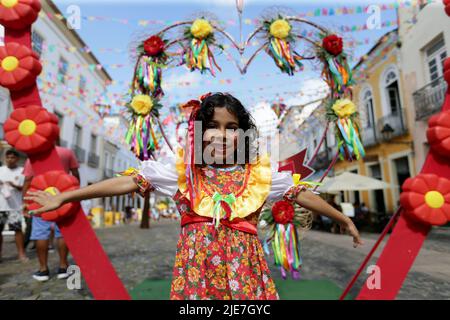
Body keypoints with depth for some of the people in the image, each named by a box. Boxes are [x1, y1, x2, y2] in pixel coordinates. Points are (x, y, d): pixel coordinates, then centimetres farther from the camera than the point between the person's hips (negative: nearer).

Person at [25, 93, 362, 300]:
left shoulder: (260, 173, 0)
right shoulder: (182, 170, -2)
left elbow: (303, 194, 8)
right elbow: (129, 181, -3)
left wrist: (344, 219, 16)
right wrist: (63, 197, -2)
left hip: (243, 266, 1)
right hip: (197, 264, 0)